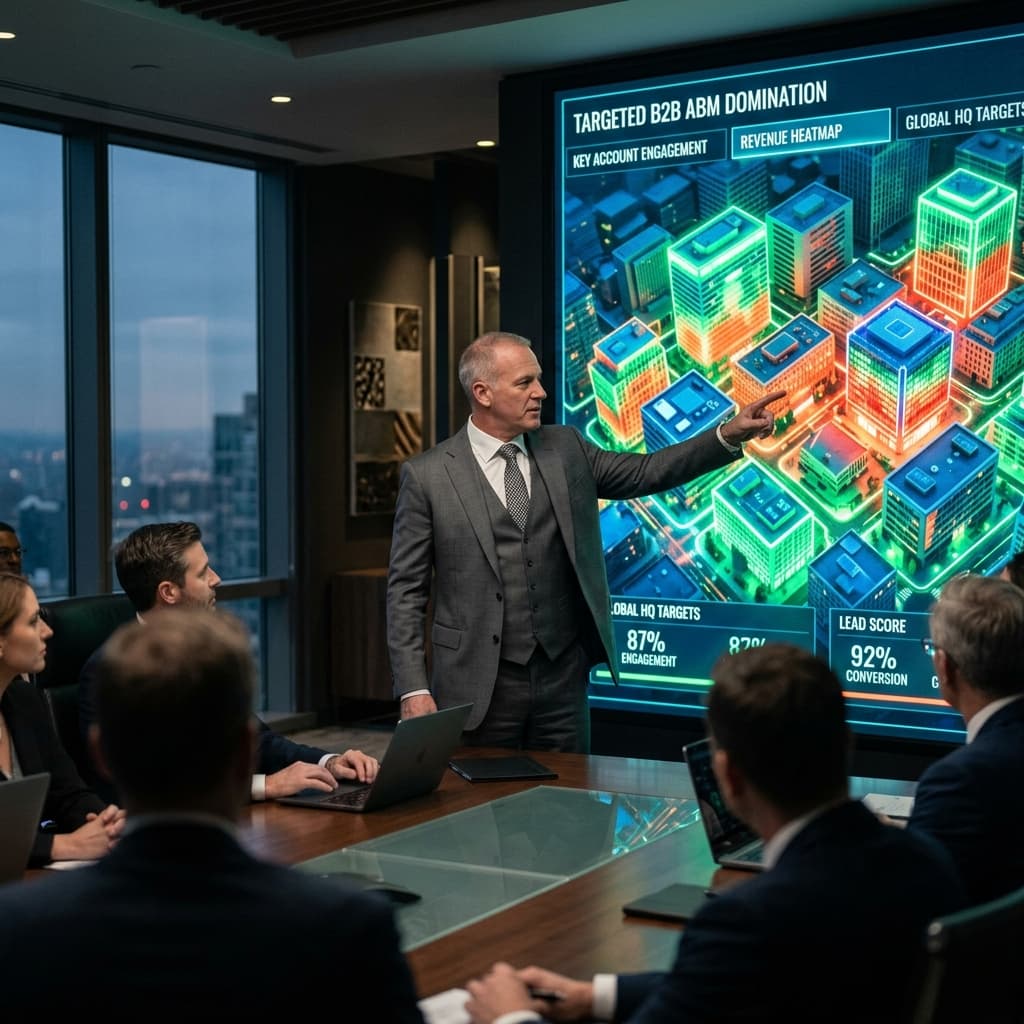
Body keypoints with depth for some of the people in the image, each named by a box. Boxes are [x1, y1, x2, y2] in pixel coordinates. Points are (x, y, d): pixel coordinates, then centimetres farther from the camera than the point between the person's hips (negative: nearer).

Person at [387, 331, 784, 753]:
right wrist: (413, 690, -10)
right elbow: (406, 591, -4)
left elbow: (647, 472, 8)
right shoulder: (427, 475, -4)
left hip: (563, 677, 4)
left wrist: (730, 434, -5)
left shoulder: (566, 449, 7)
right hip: (478, 686, -3)